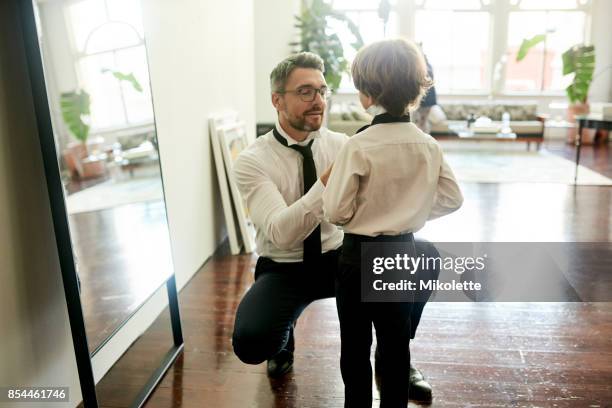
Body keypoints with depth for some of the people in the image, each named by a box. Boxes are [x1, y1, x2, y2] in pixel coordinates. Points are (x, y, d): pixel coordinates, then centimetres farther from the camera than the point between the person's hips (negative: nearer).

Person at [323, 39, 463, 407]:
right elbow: (453, 199, 5)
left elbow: (336, 212, -17)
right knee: (396, 345, 18)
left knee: (356, 347, 14)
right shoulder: (429, 146, -3)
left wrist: (330, 183, 1)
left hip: (359, 256, -4)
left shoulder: (358, 146, -19)